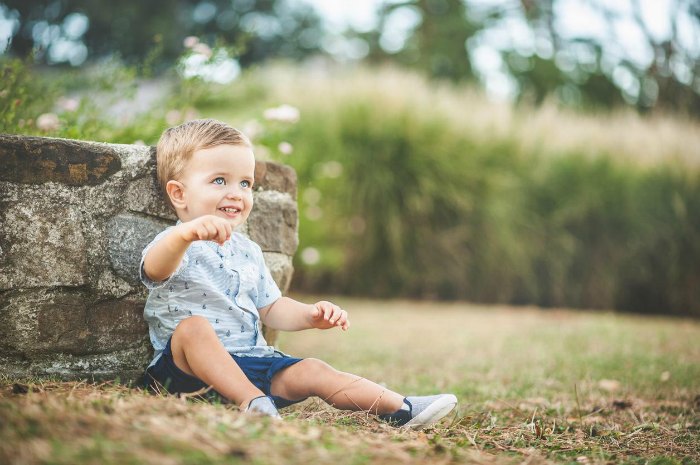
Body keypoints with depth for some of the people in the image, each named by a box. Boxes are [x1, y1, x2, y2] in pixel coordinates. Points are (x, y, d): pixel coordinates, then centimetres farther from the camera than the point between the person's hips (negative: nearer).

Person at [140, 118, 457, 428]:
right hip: (187, 367, -5)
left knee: (311, 372, -14)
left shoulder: (248, 251, 16)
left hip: (249, 362, 6)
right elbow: (155, 268, -33)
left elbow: (269, 308, 22)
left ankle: (401, 409, -18)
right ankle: (252, 402, -43)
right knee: (193, 326, -34)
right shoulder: (175, 245, -8)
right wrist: (184, 234, -56)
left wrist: (311, 316, 1)